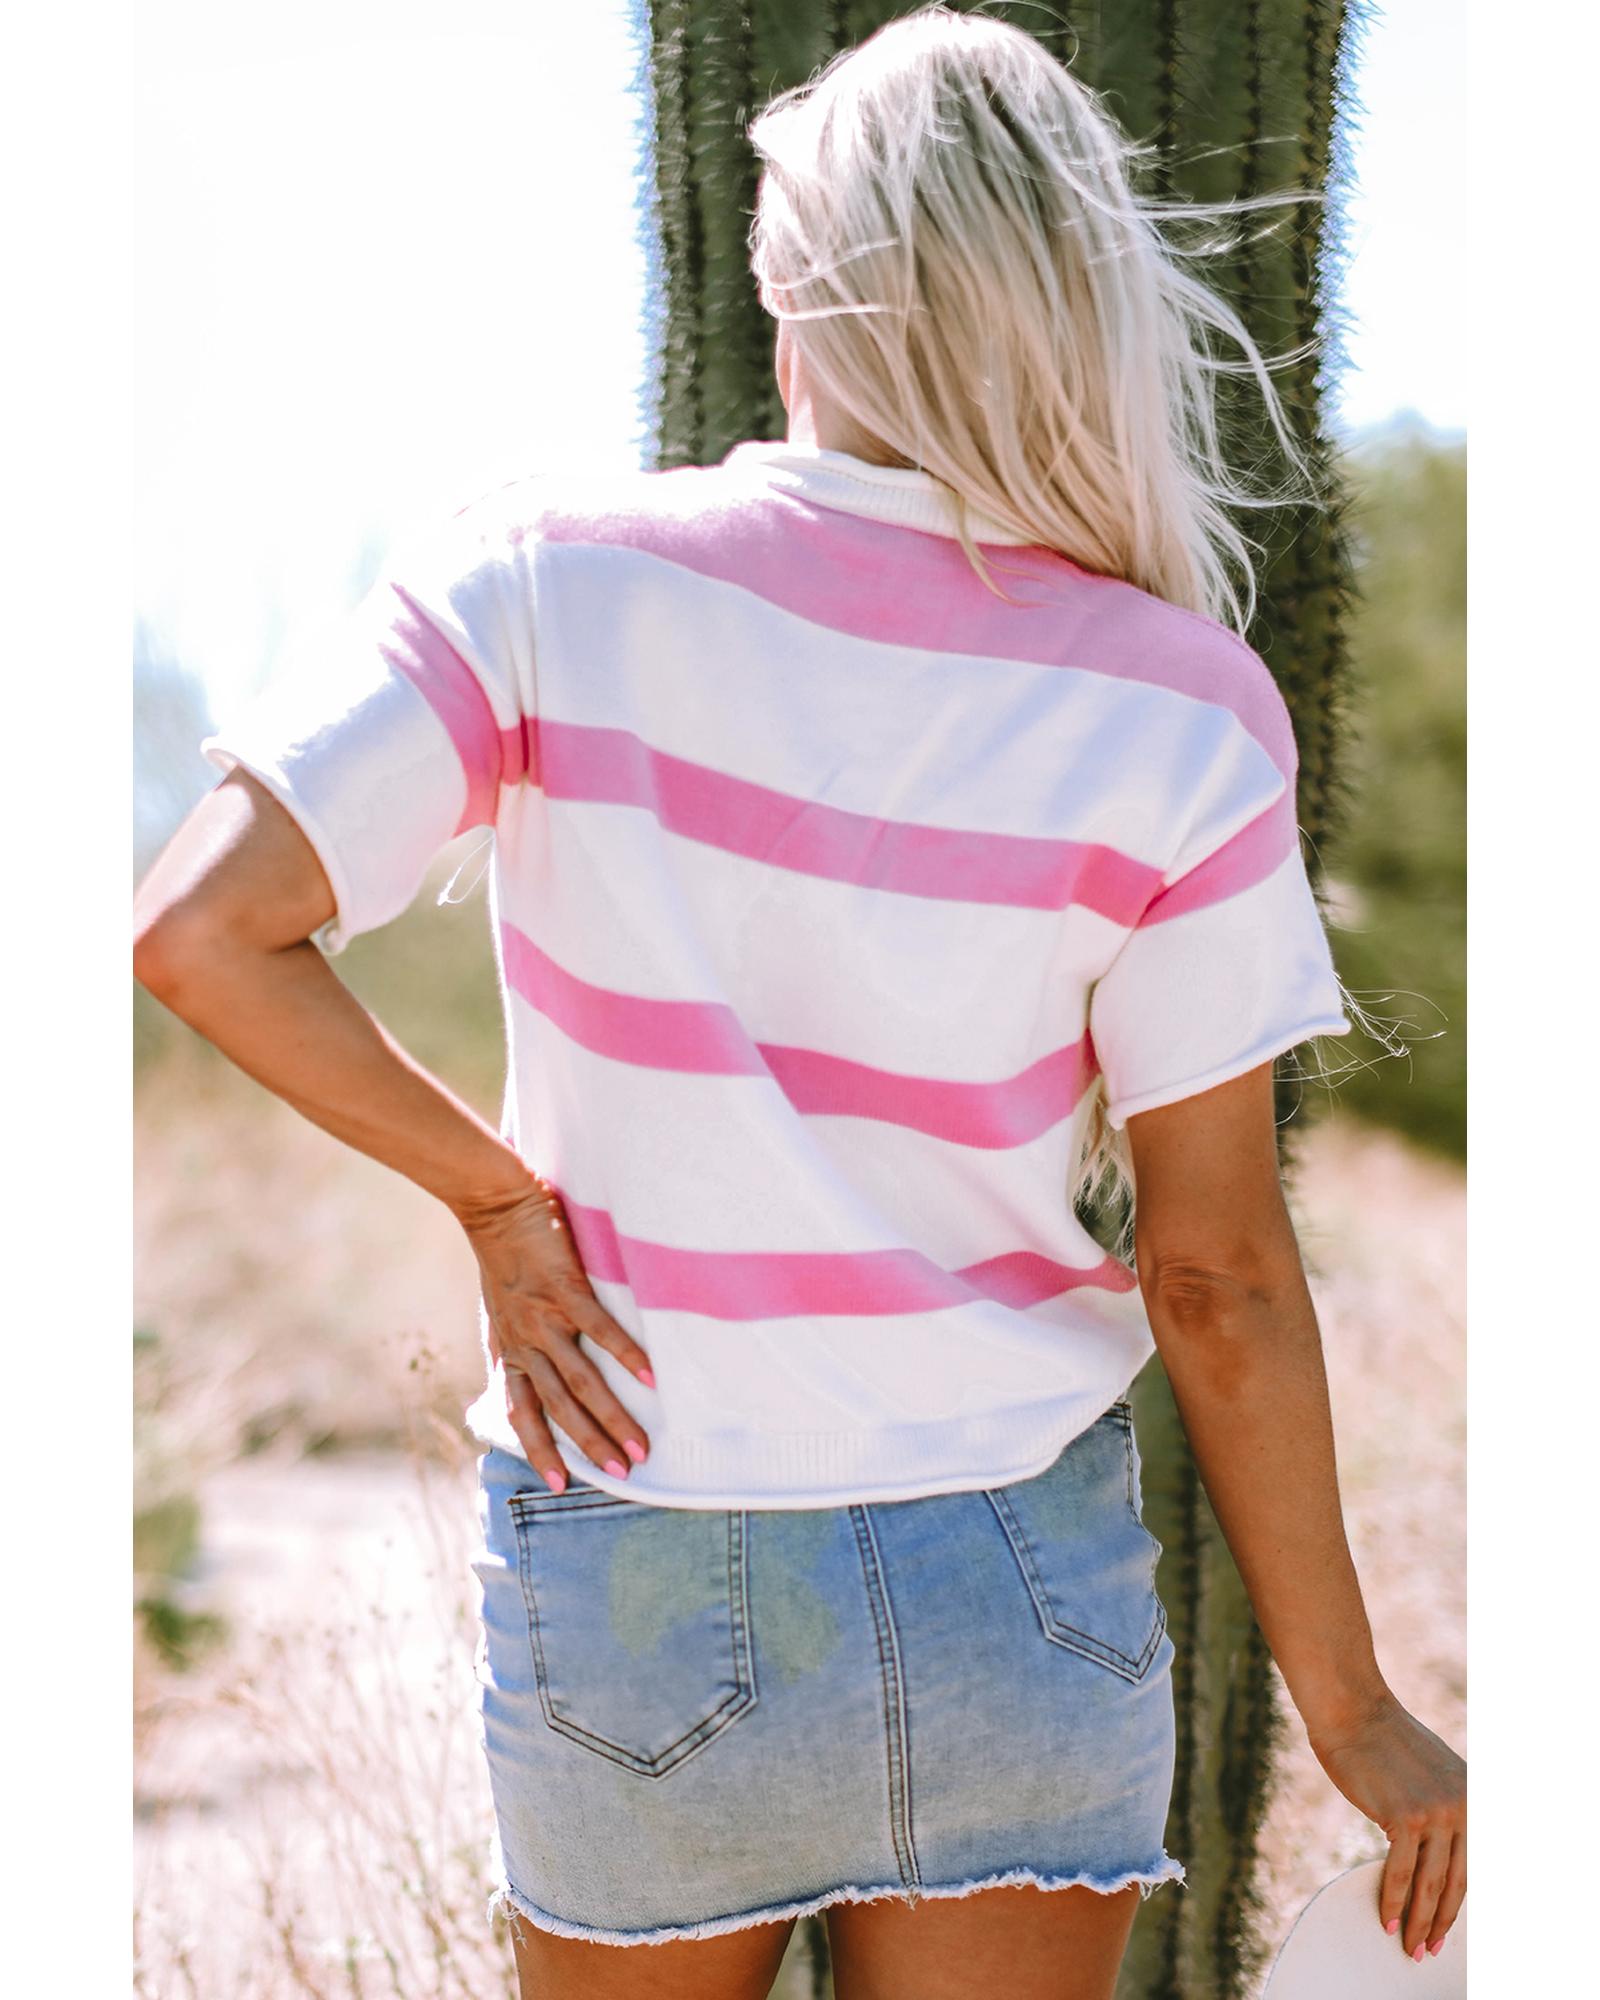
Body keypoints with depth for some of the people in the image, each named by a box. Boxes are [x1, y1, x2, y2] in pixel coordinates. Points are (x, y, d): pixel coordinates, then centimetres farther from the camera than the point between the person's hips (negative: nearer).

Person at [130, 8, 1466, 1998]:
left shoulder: (559, 578, -11)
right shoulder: (1179, 712, -10)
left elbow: (199, 930, -18)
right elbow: (1216, 1271, -8)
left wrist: (497, 1197, -5)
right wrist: (1350, 1708, 2)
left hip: (626, 1593, 1)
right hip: (1013, 1589, 0)